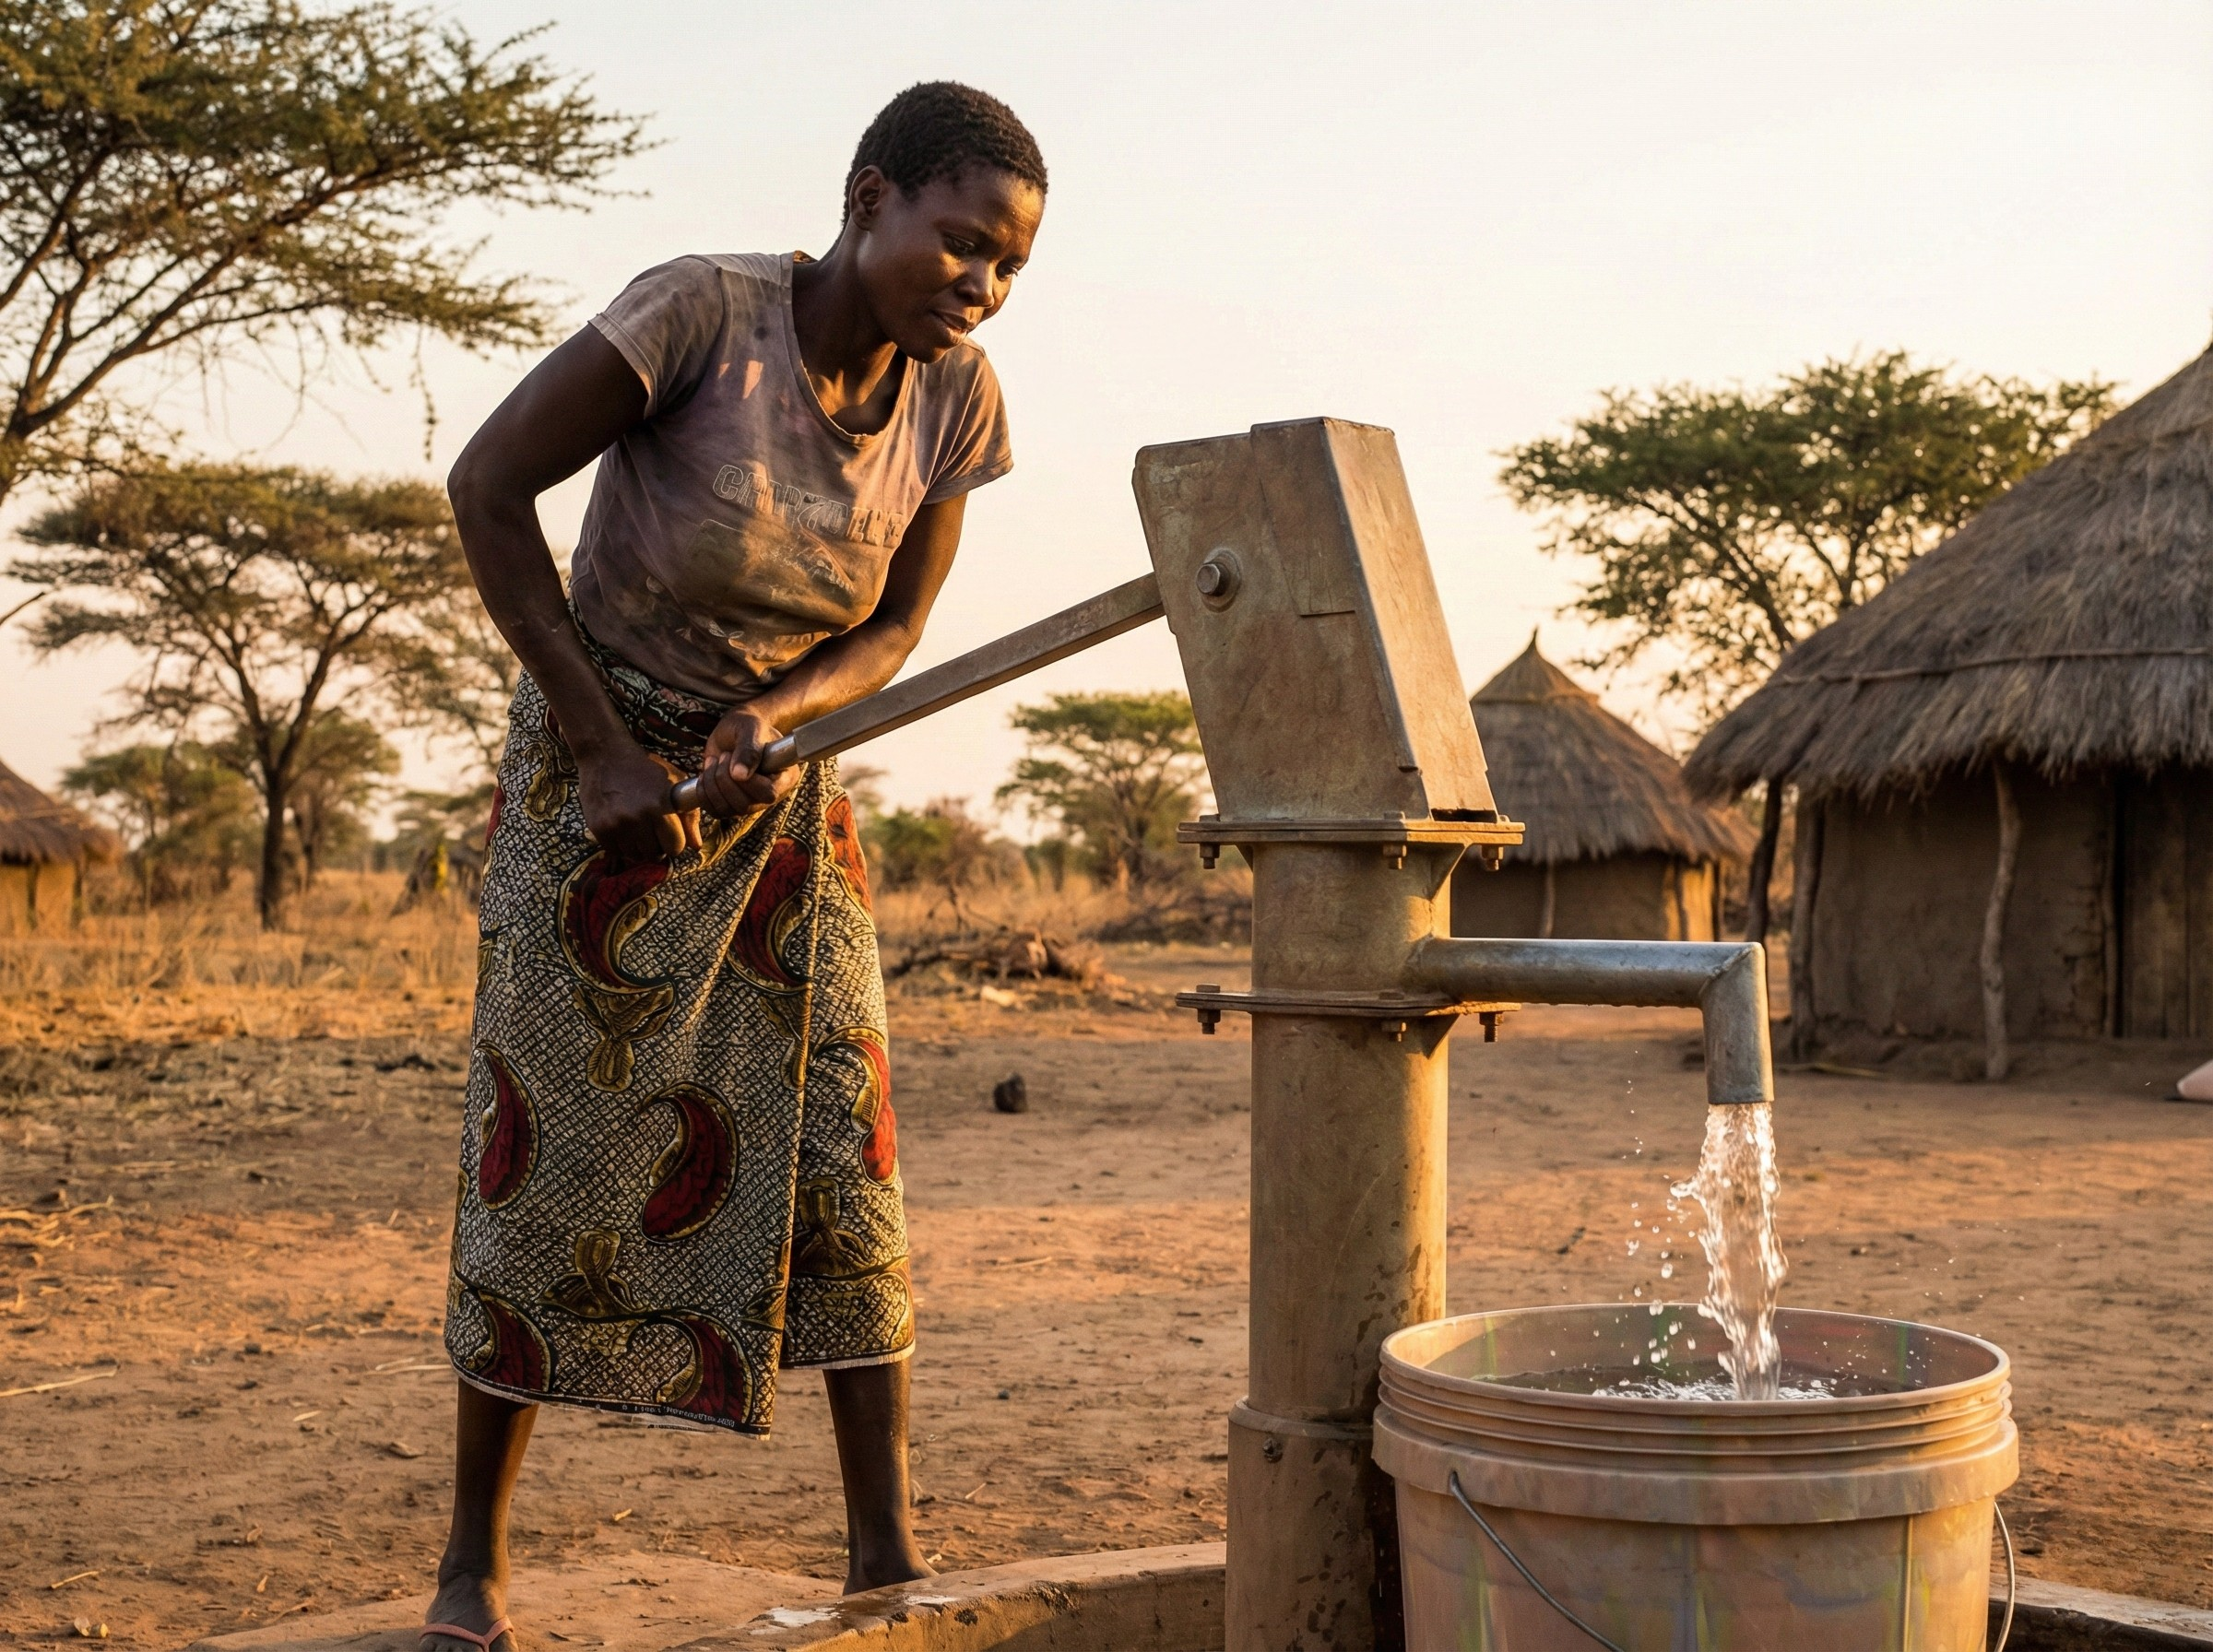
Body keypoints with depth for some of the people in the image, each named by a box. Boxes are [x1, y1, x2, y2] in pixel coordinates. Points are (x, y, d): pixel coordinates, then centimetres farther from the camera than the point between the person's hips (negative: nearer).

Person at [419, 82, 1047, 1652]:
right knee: (547, 1155, -3)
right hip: (589, 772, -4)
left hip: (779, 799, 4)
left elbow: (891, 631, -1)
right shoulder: (705, 305, -25)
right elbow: (487, 484, -21)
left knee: (841, 1150, -6)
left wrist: (768, 722, -22)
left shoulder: (956, 394, -11)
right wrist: (606, 748, -20)